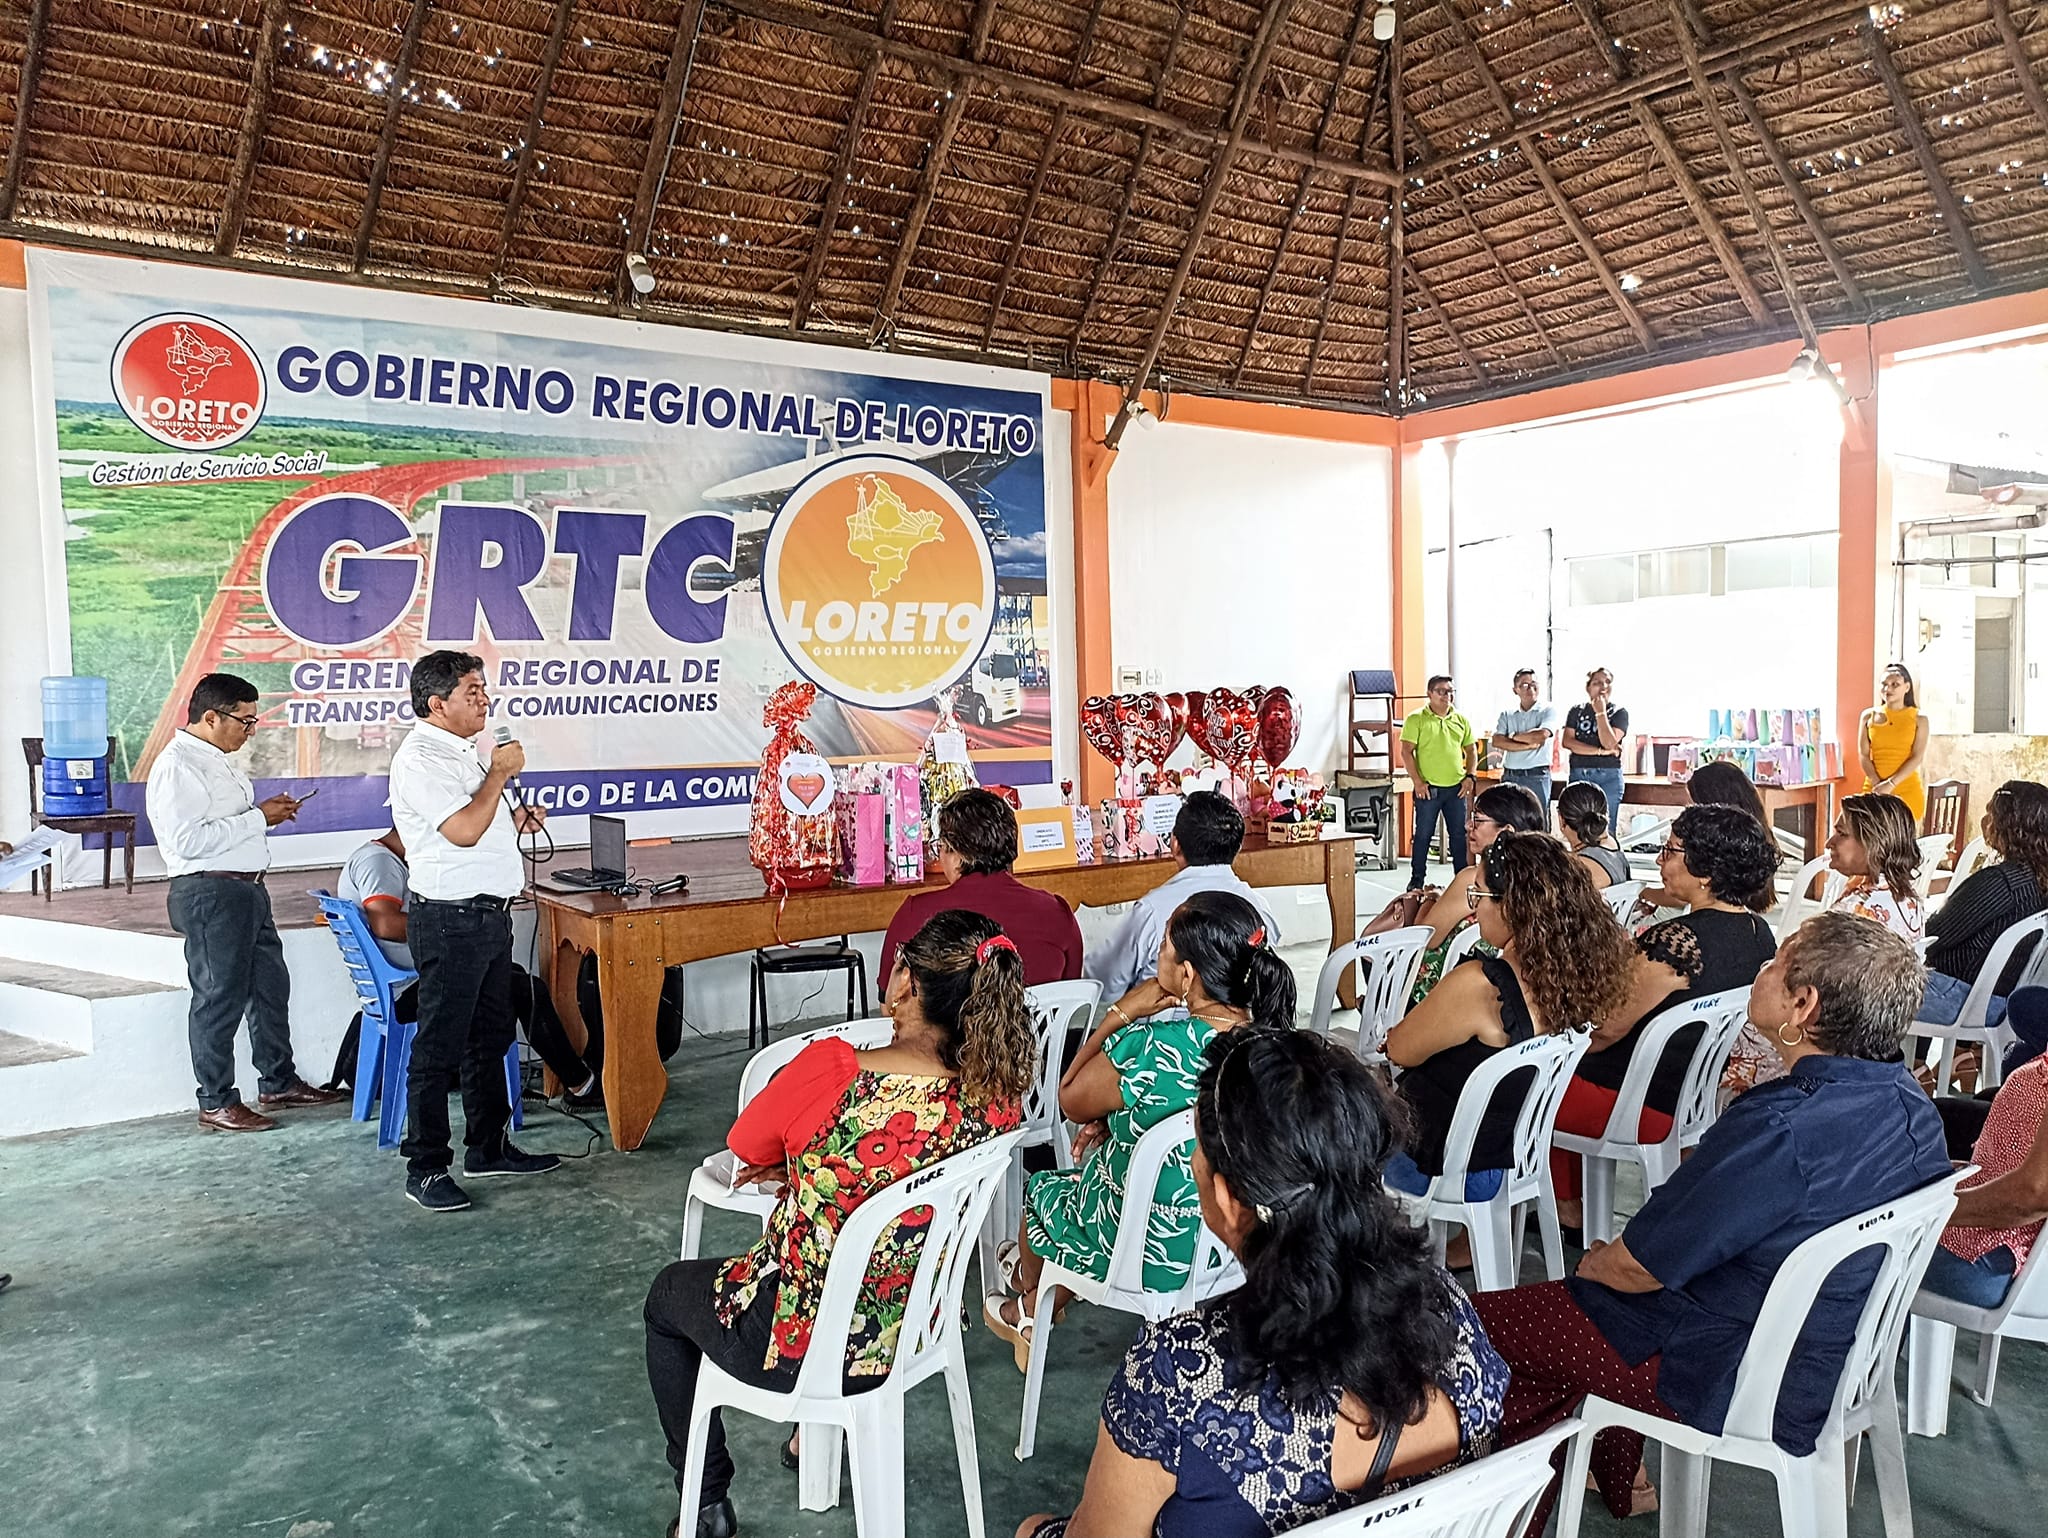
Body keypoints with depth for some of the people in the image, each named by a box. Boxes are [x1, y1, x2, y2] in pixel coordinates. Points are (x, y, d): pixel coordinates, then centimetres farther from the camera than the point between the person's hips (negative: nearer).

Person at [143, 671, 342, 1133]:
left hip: (247, 888, 10)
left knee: (270, 985, 16)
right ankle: (216, 1104, 12)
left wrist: (268, 811, 7)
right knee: (219, 998, 0)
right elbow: (188, 840, -25)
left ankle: (278, 1083, 29)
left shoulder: (219, 761, 15)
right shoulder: (176, 767, -16)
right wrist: (258, 817, -20)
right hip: (210, 894, -10)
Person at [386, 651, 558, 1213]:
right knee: (439, 1047, -2)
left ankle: (489, 1146, 29)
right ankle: (426, 1168, 8)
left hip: (490, 913, 10)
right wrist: (500, 773, -15)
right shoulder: (419, 759, -16)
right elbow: (462, 831, -24)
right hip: (451, 919, -10)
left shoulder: (461, 752, 16)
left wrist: (514, 818, 9)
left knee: (491, 1036, 17)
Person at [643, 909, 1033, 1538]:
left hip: (797, 1347, -5)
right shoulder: (999, 1099, -16)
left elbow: (743, 1146, -10)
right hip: (915, 1333, 5)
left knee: (667, 1295, 28)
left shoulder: (832, 1070, -31)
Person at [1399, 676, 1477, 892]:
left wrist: (1469, 776, 4)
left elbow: (1470, 750, 17)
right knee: (1423, 834, 2)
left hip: (1456, 787, 4)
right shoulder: (1416, 719, -4)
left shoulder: (1460, 720, 11)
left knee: (1460, 834, 8)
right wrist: (1417, 782, -13)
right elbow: (1406, 752, -7)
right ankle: (1416, 880, 12)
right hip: (1428, 788, -4)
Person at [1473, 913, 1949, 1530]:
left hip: (1731, 1382, -9)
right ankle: (1622, 1479, 36)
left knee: (1478, 1321, 6)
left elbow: (1641, 1265, -23)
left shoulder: (1778, 1127, -33)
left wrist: (1593, 1264, 0)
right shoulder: (1910, 1104, -5)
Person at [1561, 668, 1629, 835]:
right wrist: (1601, 751, -11)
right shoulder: (1576, 711, 11)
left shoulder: (1619, 713, 4)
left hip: (1608, 777, -2)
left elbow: (1609, 743, -11)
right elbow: (1567, 741, -3)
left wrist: (1600, 712, -9)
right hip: (1578, 774, 2)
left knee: (1605, 830, -2)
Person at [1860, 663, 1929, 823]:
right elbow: (1863, 755, 2)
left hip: (1908, 790, -1)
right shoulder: (1869, 716, 8)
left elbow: (1917, 758, -5)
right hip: (1874, 790, 1)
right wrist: (1878, 785, -11)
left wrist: (1891, 784, -15)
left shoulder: (1918, 719, 4)